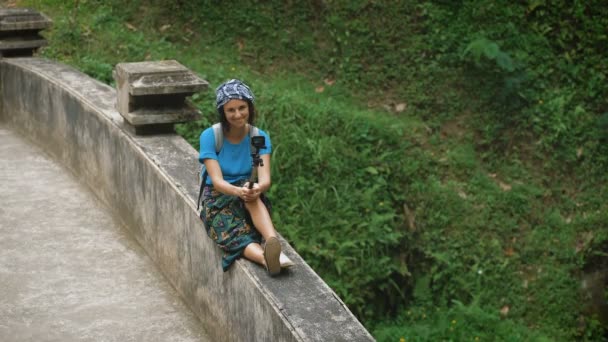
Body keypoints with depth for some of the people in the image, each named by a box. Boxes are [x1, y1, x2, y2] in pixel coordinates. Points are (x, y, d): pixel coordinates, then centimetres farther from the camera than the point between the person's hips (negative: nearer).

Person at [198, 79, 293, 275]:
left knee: (253, 194, -37)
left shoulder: (260, 137, -3)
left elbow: (265, 179, -17)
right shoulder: (209, 136, -10)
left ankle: (273, 243, -59)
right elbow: (217, 181, -20)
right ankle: (269, 259, -63)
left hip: (248, 200, 2)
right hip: (217, 199, -2)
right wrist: (239, 191, -42)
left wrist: (258, 188, -43)